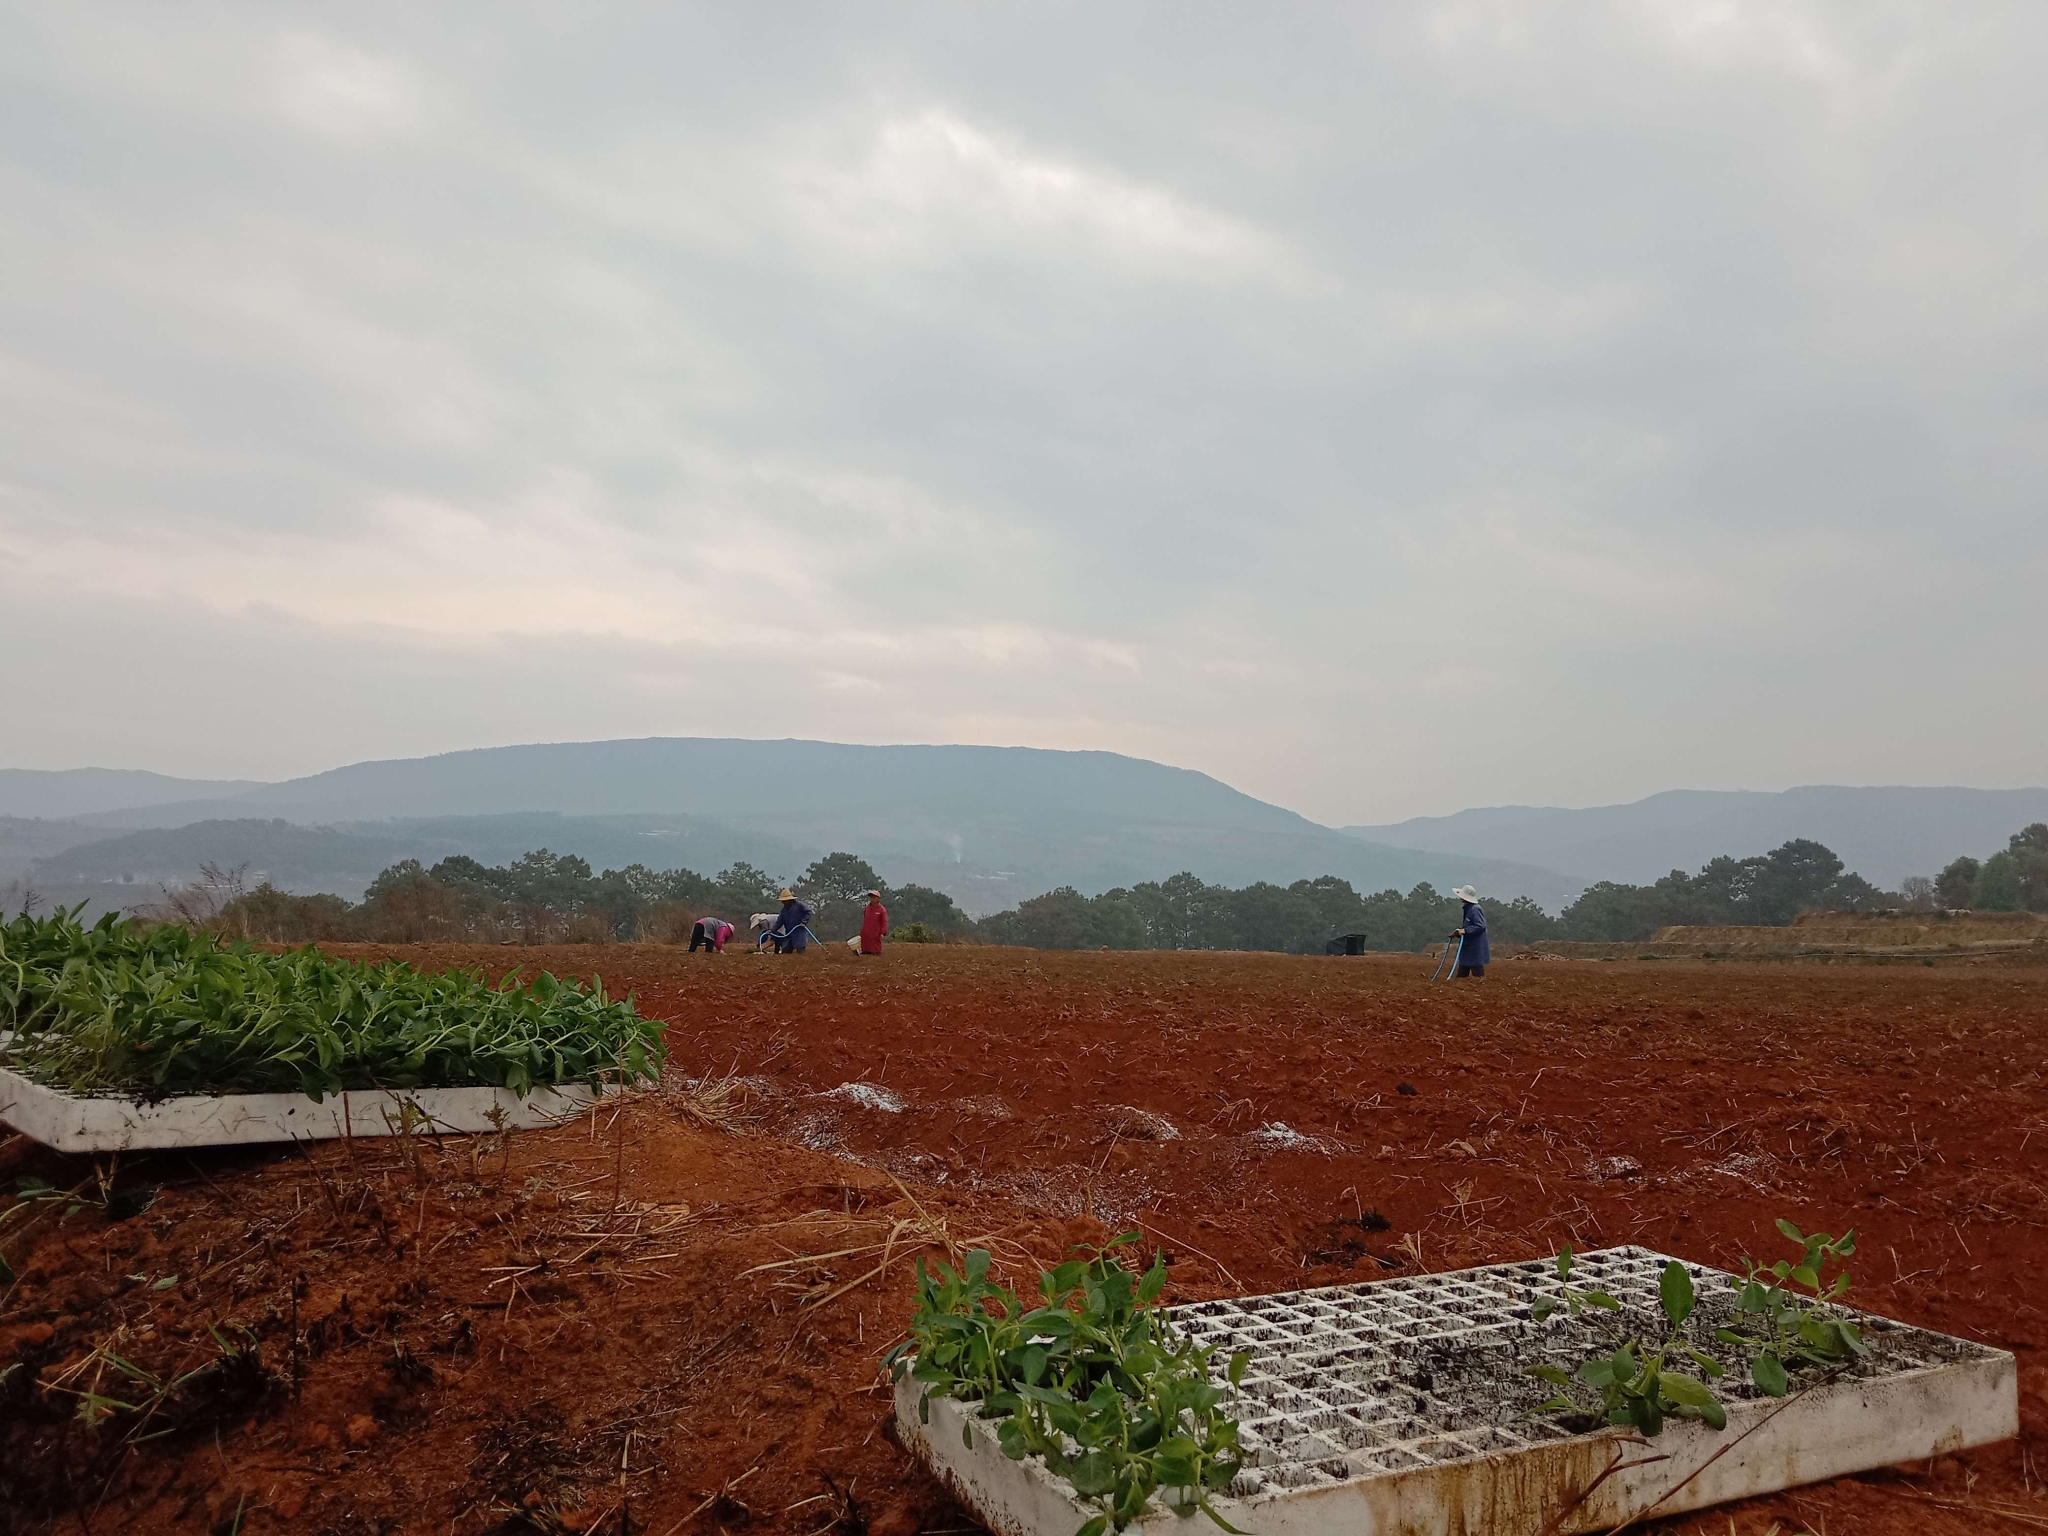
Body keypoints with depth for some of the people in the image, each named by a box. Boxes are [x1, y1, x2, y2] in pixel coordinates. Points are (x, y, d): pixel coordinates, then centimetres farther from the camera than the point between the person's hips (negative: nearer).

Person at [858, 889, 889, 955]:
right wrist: (861, 932, 18)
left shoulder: (882, 909, -5)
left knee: (875, 953, -5)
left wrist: (882, 933, -18)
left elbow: (884, 922, -8)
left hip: (876, 935, -5)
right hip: (865, 935, 5)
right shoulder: (866, 908, 12)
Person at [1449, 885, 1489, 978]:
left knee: (1478, 974, -3)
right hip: (1467, 948, 10)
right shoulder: (1468, 909, 13)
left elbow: (1481, 926, -26)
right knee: (1461, 975, 11)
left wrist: (1465, 931, -27)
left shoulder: (1475, 909, -18)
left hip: (1476, 950, -10)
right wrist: (1458, 932, 7)